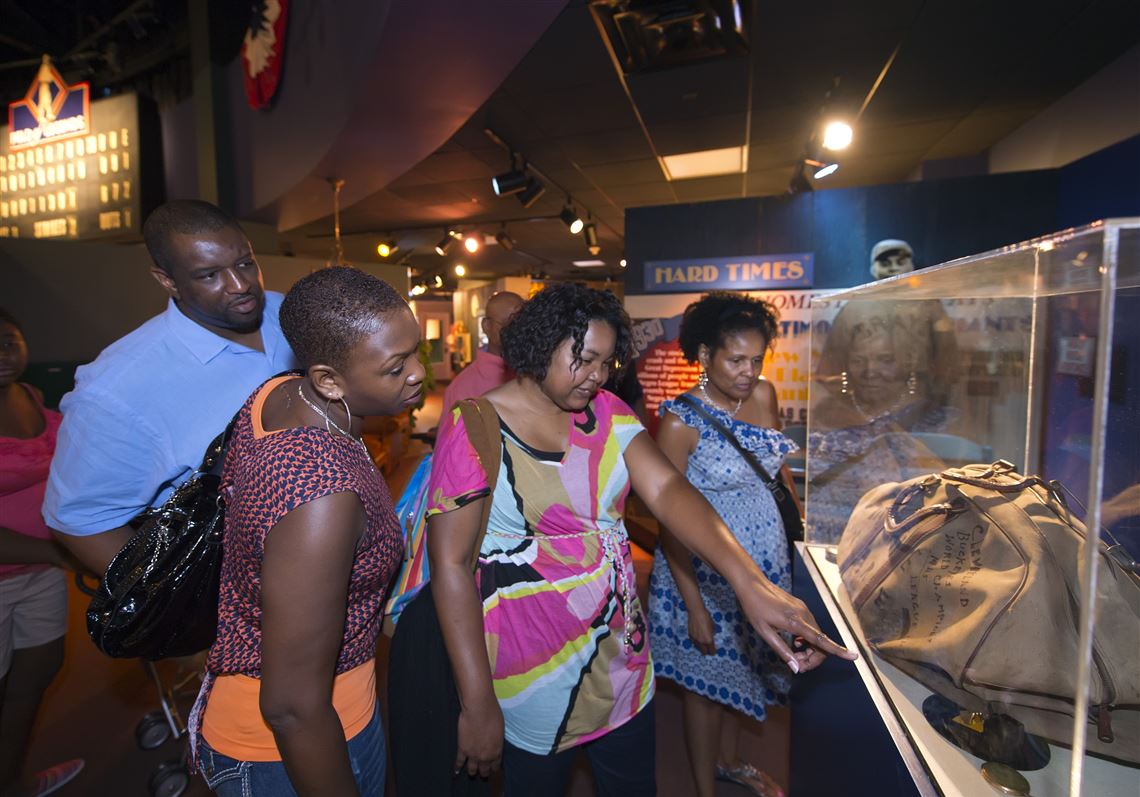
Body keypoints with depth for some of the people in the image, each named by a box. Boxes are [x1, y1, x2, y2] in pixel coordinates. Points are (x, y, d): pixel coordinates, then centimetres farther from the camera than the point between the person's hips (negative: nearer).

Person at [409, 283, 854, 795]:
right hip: (533, 664, -4)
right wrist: (478, 705, -16)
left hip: (621, 651, 5)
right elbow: (450, 564, -17)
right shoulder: (475, 426, -16)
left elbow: (667, 489, -15)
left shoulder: (607, 413, -3)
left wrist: (750, 583, -29)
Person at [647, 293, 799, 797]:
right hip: (706, 570, -6)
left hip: (768, 558, 6)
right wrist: (694, 608, -17)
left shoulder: (763, 395, -4)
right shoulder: (681, 422, -23)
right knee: (708, 680, 15)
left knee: (745, 666, 25)